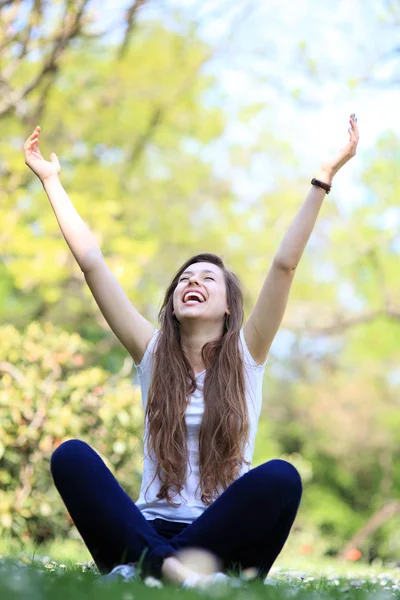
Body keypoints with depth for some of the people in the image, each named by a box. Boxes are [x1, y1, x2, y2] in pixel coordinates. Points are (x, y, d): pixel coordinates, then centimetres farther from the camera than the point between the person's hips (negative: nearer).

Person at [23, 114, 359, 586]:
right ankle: (171, 569, -39)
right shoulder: (152, 352, 12)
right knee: (70, 456, -23)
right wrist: (50, 180, 13)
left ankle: (147, 566, -32)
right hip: (149, 526, 1)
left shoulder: (246, 354, 9)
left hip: (219, 541, -1)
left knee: (281, 477, -31)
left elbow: (285, 263, 1)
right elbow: (91, 263, 11)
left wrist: (323, 179, -5)